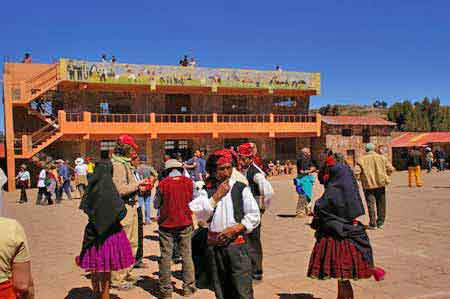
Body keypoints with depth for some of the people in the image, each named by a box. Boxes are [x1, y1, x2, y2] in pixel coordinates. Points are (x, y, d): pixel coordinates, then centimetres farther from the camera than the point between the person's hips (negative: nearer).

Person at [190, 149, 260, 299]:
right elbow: (200, 215, -6)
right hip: (214, 246, 3)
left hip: (236, 243, -2)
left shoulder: (241, 188, 1)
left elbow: (254, 216, -1)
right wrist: (216, 196, -11)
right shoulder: (207, 190, 6)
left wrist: (235, 228, -12)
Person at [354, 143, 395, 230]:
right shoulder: (381, 158, 2)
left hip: (368, 185, -2)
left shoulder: (361, 160, -3)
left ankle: (373, 224, 2)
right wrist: (386, 177, 15)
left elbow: (356, 172, -10)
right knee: (381, 204, 13)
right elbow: (391, 169, 1)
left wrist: (359, 178, 9)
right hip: (380, 184, 2)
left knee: (371, 204, 3)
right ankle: (380, 222, 19)